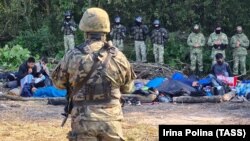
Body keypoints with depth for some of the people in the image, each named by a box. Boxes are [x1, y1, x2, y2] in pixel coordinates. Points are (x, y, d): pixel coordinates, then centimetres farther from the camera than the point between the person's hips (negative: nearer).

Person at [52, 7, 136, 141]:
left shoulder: (72, 56, -4)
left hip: (84, 120, -1)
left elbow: (58, 82, 12)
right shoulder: (118, 56, -1)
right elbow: (127, 87, 15)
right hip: (110, 120, 1)